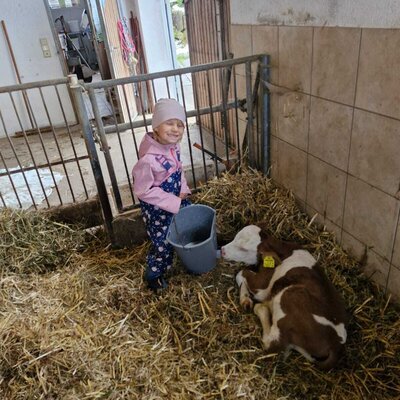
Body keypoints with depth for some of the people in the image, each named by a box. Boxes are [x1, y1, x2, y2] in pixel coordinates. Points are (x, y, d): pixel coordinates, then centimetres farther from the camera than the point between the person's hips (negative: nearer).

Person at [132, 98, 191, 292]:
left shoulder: (173, 145, -10)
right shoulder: (149, 159, -35)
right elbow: (143, 190, -27)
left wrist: (183, 190, -6)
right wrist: (172, 202, -24)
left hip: (176, 198, 8)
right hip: (156, 208, -8)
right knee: (163, 243, 6)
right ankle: (153, 275, 34)